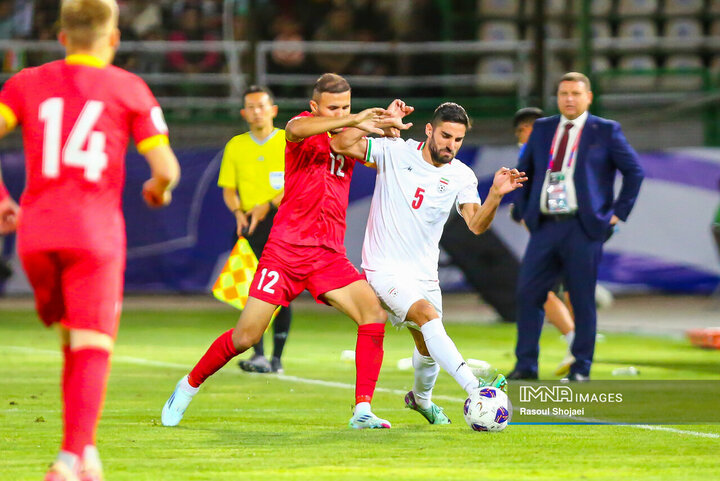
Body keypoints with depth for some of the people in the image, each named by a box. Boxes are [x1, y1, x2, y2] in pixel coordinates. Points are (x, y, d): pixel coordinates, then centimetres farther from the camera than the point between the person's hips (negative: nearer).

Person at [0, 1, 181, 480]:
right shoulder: (129, 89, 5)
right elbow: (166, 168, 1)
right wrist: (159, 189, 24)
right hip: (95, 233, -3)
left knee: (73, 342, 23)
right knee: (92, 349, -6)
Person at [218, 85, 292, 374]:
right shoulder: (235, 146, 12)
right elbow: (228, 188, 12)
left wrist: (269, 205, -17)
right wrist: (238, 212, -8)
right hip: (250, 225, 2)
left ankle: (277, 358, 4)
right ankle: (259, 356, -15)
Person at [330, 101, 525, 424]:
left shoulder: (462, 176, -1)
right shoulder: (395, 152, -7)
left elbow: (476, 225, -15)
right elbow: (341, 144, -15)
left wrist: (495, 195, -32)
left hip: (424, 271, 5)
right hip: (385, 265, -5)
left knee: (428, 350, 14)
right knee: (427, 313, -29)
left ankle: (421, 398, 47)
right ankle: (473, 387, -41)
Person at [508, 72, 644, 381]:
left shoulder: (605, 132, 2)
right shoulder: (542, 129, 14)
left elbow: (634, 171, 5)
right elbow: (523, 171, 24)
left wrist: (619, 212, -1)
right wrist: (522, 212, 15)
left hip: (583, 228, -4)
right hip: (545, 228, 4)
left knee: (582, 299, -2)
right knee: (527, 293, -2)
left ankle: (581, 368, 7)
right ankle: (526, 365, 5)